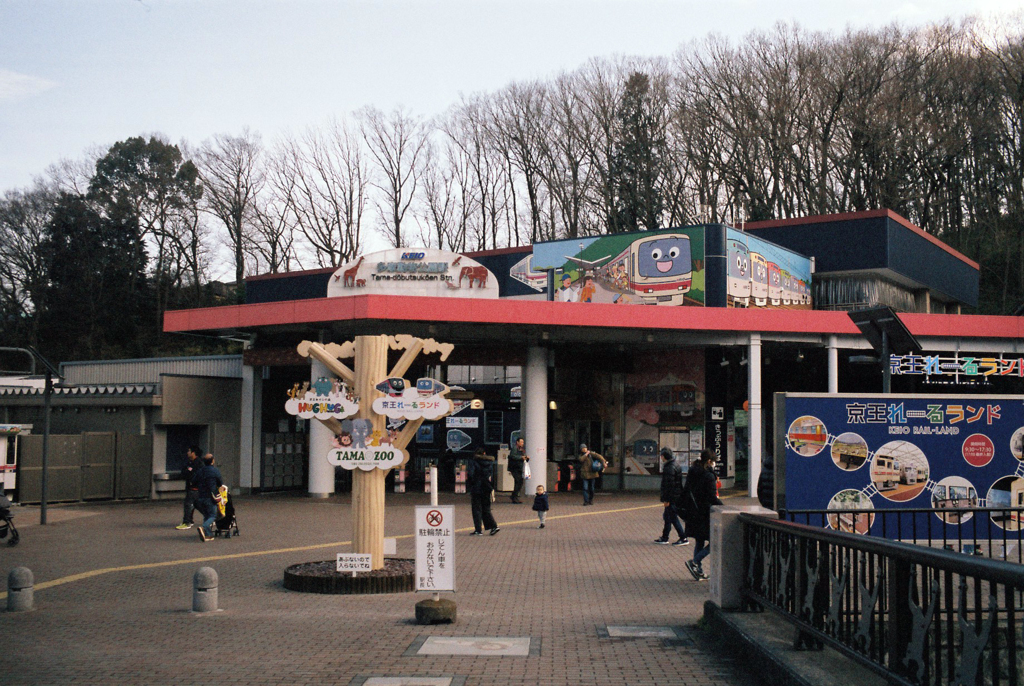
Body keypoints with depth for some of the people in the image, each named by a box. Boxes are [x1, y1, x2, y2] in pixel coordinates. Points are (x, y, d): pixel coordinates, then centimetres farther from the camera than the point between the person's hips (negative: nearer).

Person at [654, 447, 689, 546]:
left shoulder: (669, 468, -20)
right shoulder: (675, 464, 13)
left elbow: (669, 485, -22)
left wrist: (666, 500, -20)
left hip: (672, 498, -10)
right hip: (677, 497, 10)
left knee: (673, 518, -4)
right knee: (667, 517, 17)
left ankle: (683, 538, -2)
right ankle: (664, 538, 24)